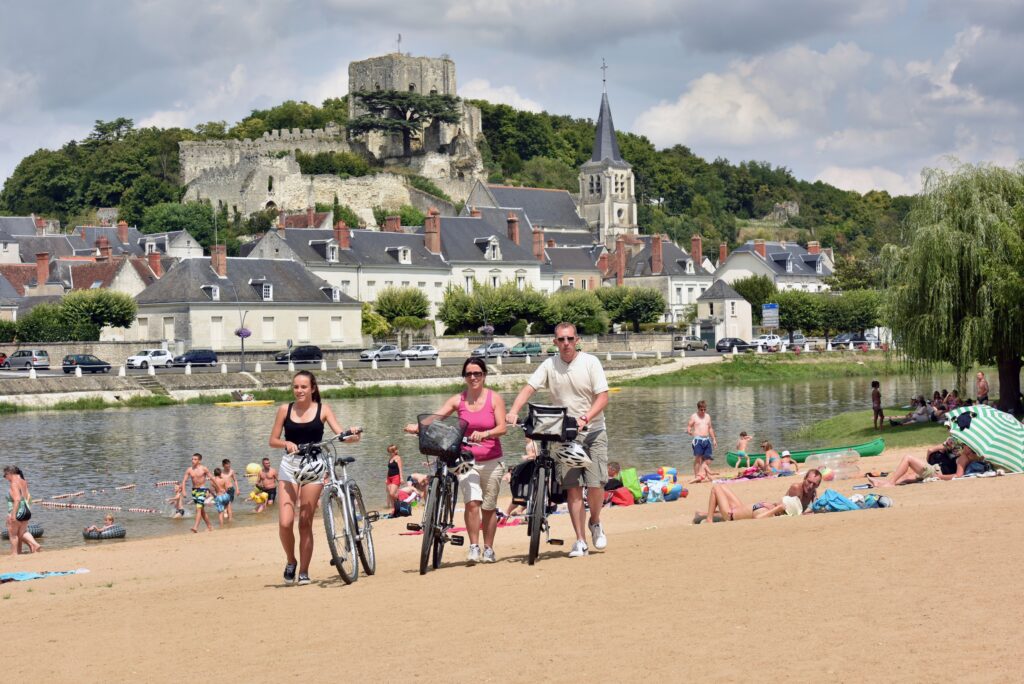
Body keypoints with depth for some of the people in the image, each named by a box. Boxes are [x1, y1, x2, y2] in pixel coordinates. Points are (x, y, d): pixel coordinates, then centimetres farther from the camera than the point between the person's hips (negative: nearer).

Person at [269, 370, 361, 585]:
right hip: (289, 465, 1)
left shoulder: (322, 409, 2)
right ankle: (291, 561, 14)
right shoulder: (285, 409, 5)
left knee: (305, 523, 0)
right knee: (285, 522, -11)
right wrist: (286, 443, -15)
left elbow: (340, 434, -5)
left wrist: (352, 435, -27)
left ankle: (303, 572, 8)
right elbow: (273, 441, 6)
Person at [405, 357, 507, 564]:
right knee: (472, 502, -19)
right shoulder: (458, 400, 1)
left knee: (489, 507, 8)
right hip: (466, 460, 0)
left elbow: (502, 427, -12)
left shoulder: (495, 398, -2)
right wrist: (417, 427, -28)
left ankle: (488, 549, 23)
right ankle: (473, 547, -12)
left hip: (491, 461, 0)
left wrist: (484, 434, -31)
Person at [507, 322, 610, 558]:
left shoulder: (590, 362, -5)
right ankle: (580, 541, 3)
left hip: (593, 432, -2)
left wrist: (585, 418, -25)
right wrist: (513, 411, -25)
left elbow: (603, 397, -10)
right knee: (572, 488, -2)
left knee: (595, 484, -10)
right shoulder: (549, 365, 1)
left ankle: (595, 523, 19)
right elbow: (528, 388, -7)